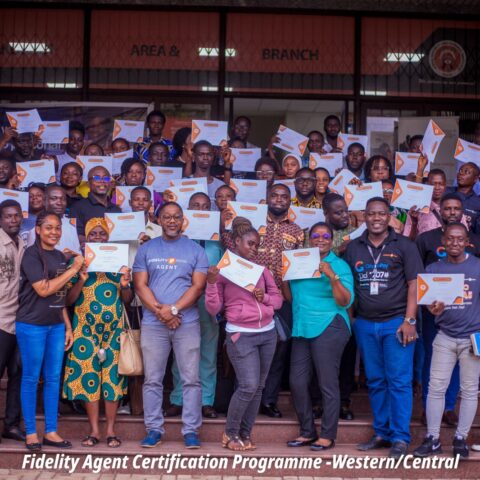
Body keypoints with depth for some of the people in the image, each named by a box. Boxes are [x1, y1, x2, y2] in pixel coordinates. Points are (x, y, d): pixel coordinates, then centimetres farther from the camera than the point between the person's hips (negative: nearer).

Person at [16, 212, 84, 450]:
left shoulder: (60, 256, 12)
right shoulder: (31, 254, -9)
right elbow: (44, 290, -18)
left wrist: (68, 325, 13)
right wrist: (74, 269, -14)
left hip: (56, 326, 7)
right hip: (32, 326, -6)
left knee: (53, 379, 8)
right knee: (31, 379, 2)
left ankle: (51, 432, 16)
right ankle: (31, 433, 11)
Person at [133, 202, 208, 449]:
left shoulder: (196, 250, 7)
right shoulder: (146, 249, 10)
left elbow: (198, 286, -1)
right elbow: (140, 285, 2)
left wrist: (174, 309, -13)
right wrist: (160, 311, -11)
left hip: (187, 323, -1)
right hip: (153, 323, 1)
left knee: (191, 379, 0)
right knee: (152, 380, 4)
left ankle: (191, 430, 7)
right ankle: (154, 429, 14)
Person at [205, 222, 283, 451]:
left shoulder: (261, 269, 9)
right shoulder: (223, 270, -3)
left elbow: (278, 299, 12)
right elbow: (213, 309, -6)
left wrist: (264, 297, -8)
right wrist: (211, 282, -19)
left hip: (268, 332, 5)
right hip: (241, 335, -5)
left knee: (258, 387, 8)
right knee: (248, 386, -12)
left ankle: (245, 433, 20)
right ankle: (230, 433, 7)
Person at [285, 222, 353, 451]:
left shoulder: (339, 265, -2)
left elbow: (346, 302, -12)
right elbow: (291, 297, 17)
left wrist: (332, 276, -22)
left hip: (328, 328, -6)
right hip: (302, 329, 6)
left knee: (327, 384, -2)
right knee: (297, 382, 7)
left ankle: (328, 435, 9)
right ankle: (307, 432, 21)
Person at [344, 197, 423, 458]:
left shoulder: (403, 246, 0)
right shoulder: (353, 247, 9)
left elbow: (414, 285, -3)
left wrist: (409, 321, -11)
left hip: (396, 323, -3)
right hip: (365, 324, 4)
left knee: (399, 381, -3)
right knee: (375, 381, 10)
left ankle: (400, 437, 4)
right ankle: (382, 432, 20)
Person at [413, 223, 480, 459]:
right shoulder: (434, 269, 3)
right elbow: (427, 300, 5)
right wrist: (434, 309, -19)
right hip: (445, 337, 1)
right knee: (436, 388, 1)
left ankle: (461, 438, 19)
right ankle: (432, 439, 11)